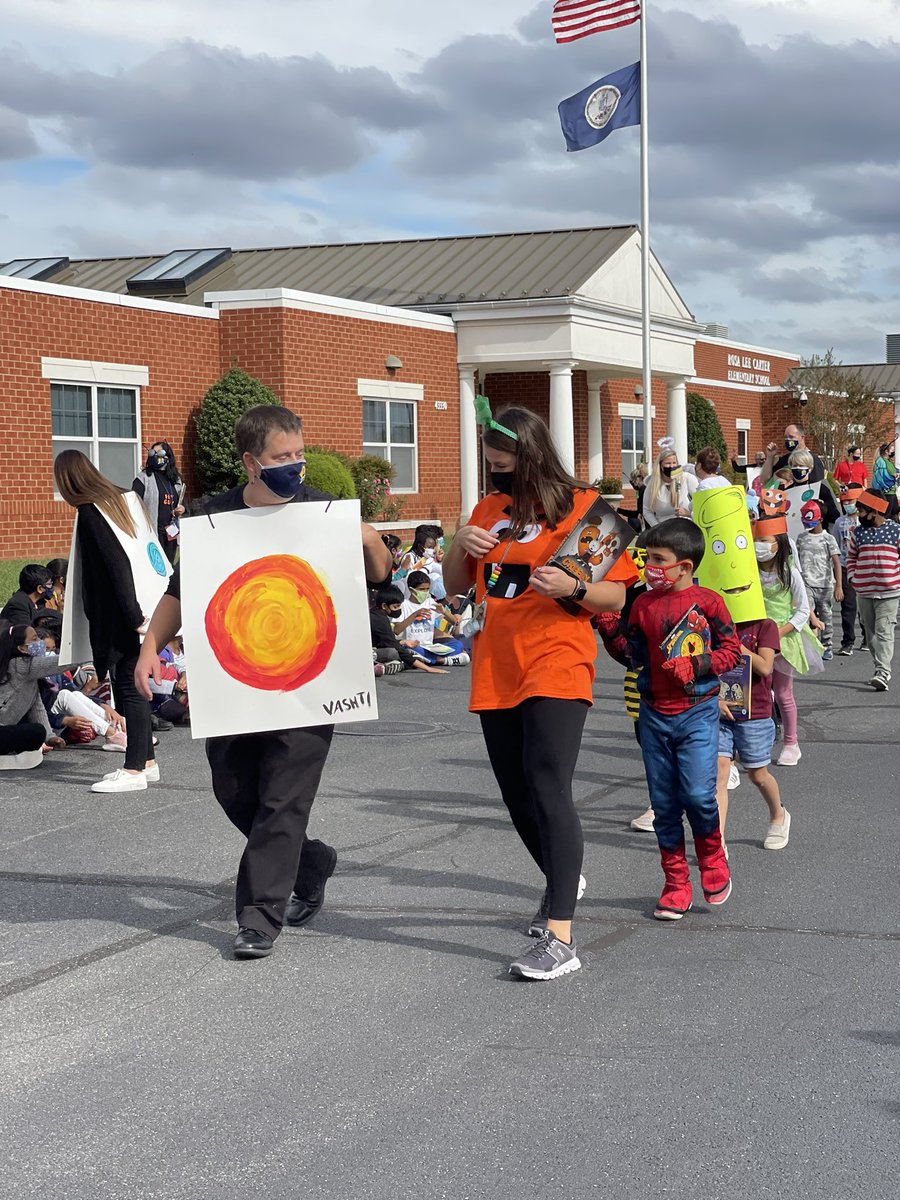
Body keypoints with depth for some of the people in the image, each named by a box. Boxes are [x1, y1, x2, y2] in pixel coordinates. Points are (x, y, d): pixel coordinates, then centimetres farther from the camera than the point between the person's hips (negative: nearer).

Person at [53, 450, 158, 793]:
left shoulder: (90, 512, -11)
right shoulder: (120, 498, 12)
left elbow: (116, 564, -18)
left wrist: (132, 616, -16)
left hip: (121, 616, -8)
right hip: (141, 609, 9)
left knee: (128, 687, -5)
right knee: (132, 686, 14)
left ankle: (134, 770, -3)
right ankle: (147, 761, 19)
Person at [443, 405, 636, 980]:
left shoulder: (581, 506, -4)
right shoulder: (489, 508, 14)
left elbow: (618, 596, -3)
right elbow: (456, 585, 21)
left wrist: (573, 588, -23)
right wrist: (460, 546, 1)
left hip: (556, 668, -7)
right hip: (495, 674, 7)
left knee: (548, 787, -18)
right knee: (518, 795, 14)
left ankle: (559, 937, -20)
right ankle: (562, 879, 40)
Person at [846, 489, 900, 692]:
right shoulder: (858, 532, 8)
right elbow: (851, 556, 19)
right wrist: (853, 577, 8)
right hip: (864, 592, 4)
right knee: (871, 634, 9)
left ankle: (883, 673, -18)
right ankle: (880, 669, 20)